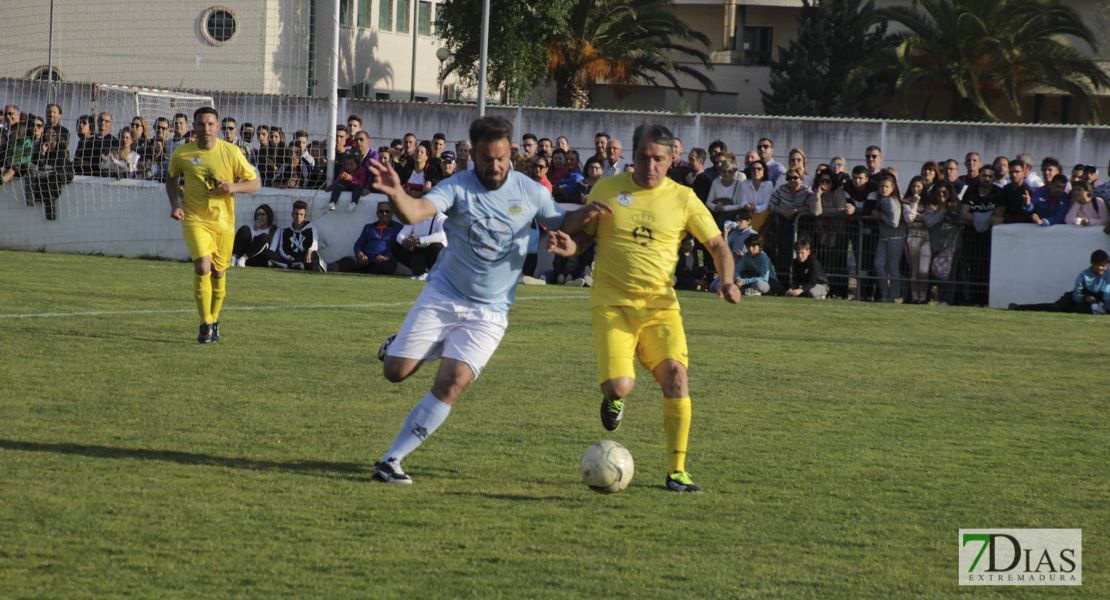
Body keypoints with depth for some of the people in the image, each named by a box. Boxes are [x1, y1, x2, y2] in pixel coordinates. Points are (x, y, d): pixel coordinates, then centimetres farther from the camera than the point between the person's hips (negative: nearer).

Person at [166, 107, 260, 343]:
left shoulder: (231, 153, -5)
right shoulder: (182, 154, -3)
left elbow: (255, 182, 1)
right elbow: (171, 178, 17)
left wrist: (234, 187, -19)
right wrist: (174, 204, 0)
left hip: (223, 221, 1)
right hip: (194, 219, -1)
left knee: (218, 272, 8)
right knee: (202, 266, -21)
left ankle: (214, 319, 31)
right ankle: (205, 324, -13)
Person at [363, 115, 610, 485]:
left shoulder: (530, 192, -2)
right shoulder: (458, 188, -12)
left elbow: (561, 224, 14)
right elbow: (414, 212, -28)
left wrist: (584, 216, -10)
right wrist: (396, 194, -51)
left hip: (489, 312, 1)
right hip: (443, 296, -1)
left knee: (452, 383, -17)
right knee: (395, 372, -5)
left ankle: (391, 460, -11)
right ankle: (397, 347, 34)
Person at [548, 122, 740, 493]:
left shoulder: (683, 199, 3)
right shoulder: (607, 189, 2)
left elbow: (718, 246, 9)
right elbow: (586, 235, 13)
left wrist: (726, 280, -10)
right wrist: (569, 247, -11)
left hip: (660, 305, 1)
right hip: (612, 303, -1)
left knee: (674, 372, -20)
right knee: (619, 387, -17)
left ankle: (677, 471, -12)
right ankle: (614, 398, 25)